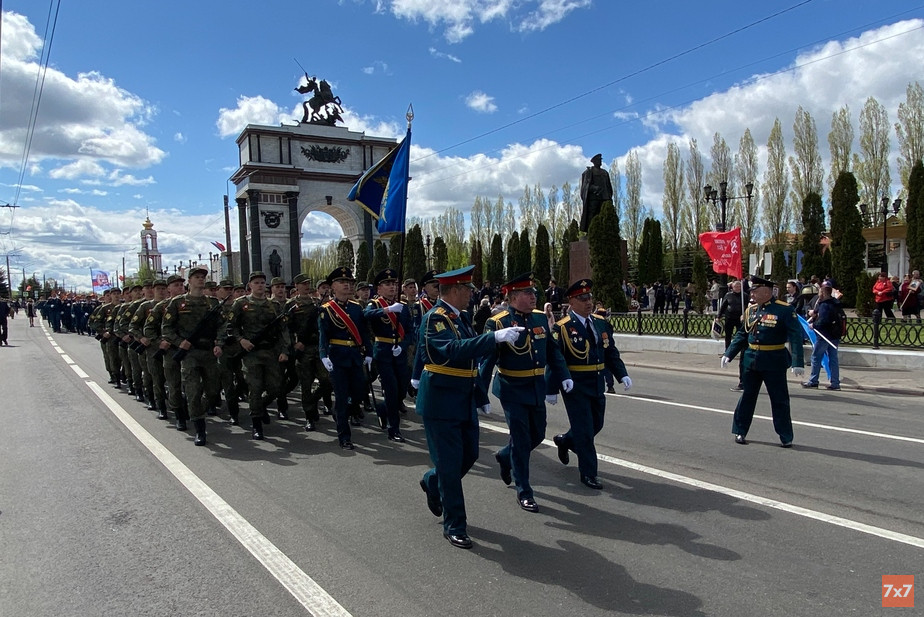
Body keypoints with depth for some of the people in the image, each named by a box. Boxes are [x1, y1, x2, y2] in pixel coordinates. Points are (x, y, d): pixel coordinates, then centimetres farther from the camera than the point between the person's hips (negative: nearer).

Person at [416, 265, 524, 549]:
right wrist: (495, 337, -38)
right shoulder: (435, 318, -18)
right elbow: (453, 350, -35)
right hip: (441, 402, -9)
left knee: (470, 454, 17)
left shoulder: (461, 317, 10)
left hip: (465, 401, 9)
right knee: (450, 464, 1)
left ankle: (432, 482, 43)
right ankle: (454, 526, 15)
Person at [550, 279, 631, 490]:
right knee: (584, 430, -1)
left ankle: (564, 441, 44)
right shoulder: (563, 328, -12)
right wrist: (552, 389, -14)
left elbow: (611, 353, 10)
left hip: (597, 385, 7)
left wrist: (622, 375, -4)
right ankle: (588, 474, 14)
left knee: (596, 425, 18)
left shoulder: (601, 324, 6)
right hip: (575, 386, -7)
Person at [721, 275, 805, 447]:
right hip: (751, 360, 5)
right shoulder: (750, 310, 6)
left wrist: (797, 363, -24)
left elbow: (796, 336, -16)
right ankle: (740, 431, 22)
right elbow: (742, 335, 13)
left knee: (779, 399, 6)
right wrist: (728, 354, 6)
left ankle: (786, 437, 20)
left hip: (774, 362, -5)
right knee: (747, 396, 11)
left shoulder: (784, 310, -11)